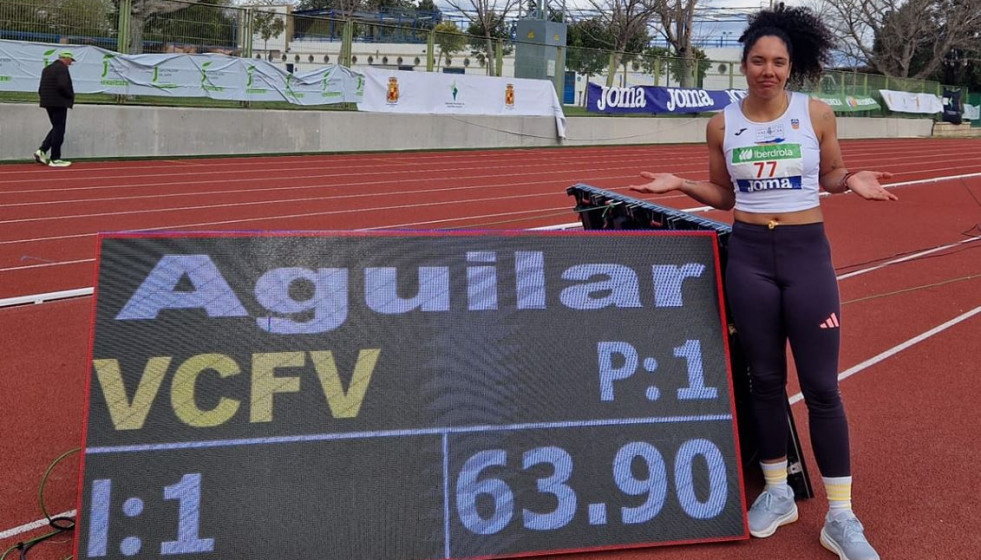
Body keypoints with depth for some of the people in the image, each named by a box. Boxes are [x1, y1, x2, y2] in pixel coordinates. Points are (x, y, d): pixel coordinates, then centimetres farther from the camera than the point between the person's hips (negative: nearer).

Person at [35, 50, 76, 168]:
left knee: (56, 128, 18)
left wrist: (45, 98, 17)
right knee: (59, 130, -2)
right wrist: (71, 96, -9)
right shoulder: (62, 68, -12)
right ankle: (55, 159, 1)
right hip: (59, 103, -8)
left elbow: (41, 88, 13)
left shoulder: (47, 68, 15)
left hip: (48, 103, 9)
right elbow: (62, 86, -24)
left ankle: (41, 151, 7)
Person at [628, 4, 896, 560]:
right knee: (765, 378, 10)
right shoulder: (722, 124, 1)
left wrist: (853, 180, -12)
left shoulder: (816, 113, -3)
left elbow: (831, 174, 10)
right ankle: (778, 492, 29)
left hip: (807, 252, -1)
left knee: (821, 386, 1)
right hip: (748, 254, 2)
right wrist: (680, 184, -5)